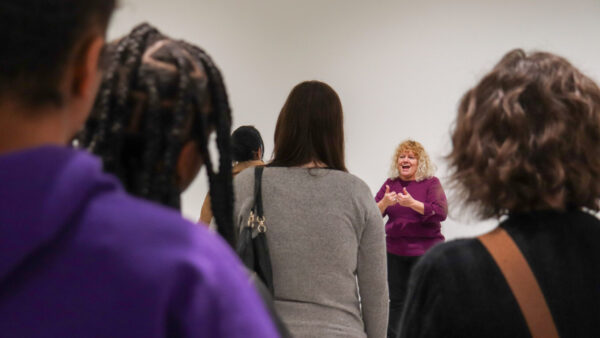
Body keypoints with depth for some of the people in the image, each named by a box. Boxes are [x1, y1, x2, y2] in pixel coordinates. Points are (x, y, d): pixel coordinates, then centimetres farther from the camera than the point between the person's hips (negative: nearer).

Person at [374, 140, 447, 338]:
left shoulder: (431, 183, -2)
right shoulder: (391, 183, 8)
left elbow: (441, 212, -15)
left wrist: (413, 203, -26)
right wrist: (384, 203, -18)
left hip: (425, 251, -3)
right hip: (395, 251, 3)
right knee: (396, 301, 8)